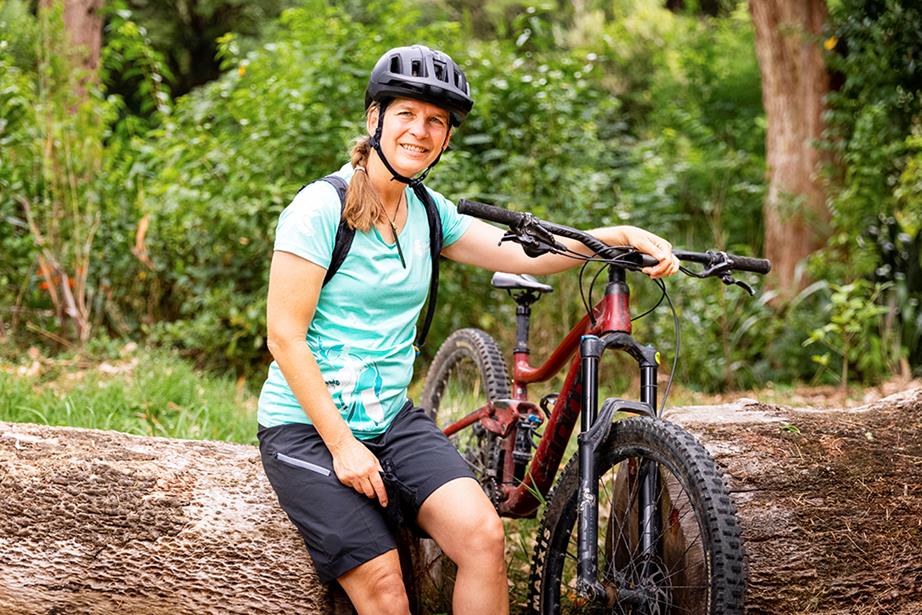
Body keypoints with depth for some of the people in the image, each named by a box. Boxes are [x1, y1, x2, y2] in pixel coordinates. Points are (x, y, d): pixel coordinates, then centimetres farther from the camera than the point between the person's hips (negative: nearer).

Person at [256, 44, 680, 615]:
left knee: (483, 533, -19)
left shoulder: (428, 210, 8)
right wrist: (342, 445, -17)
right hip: (308, 426, -5)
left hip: (393, 419, 6)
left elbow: (525, 252, 3)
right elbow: (285, 338, -14)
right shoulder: (321, 207, -12)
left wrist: (624, 235, -11)